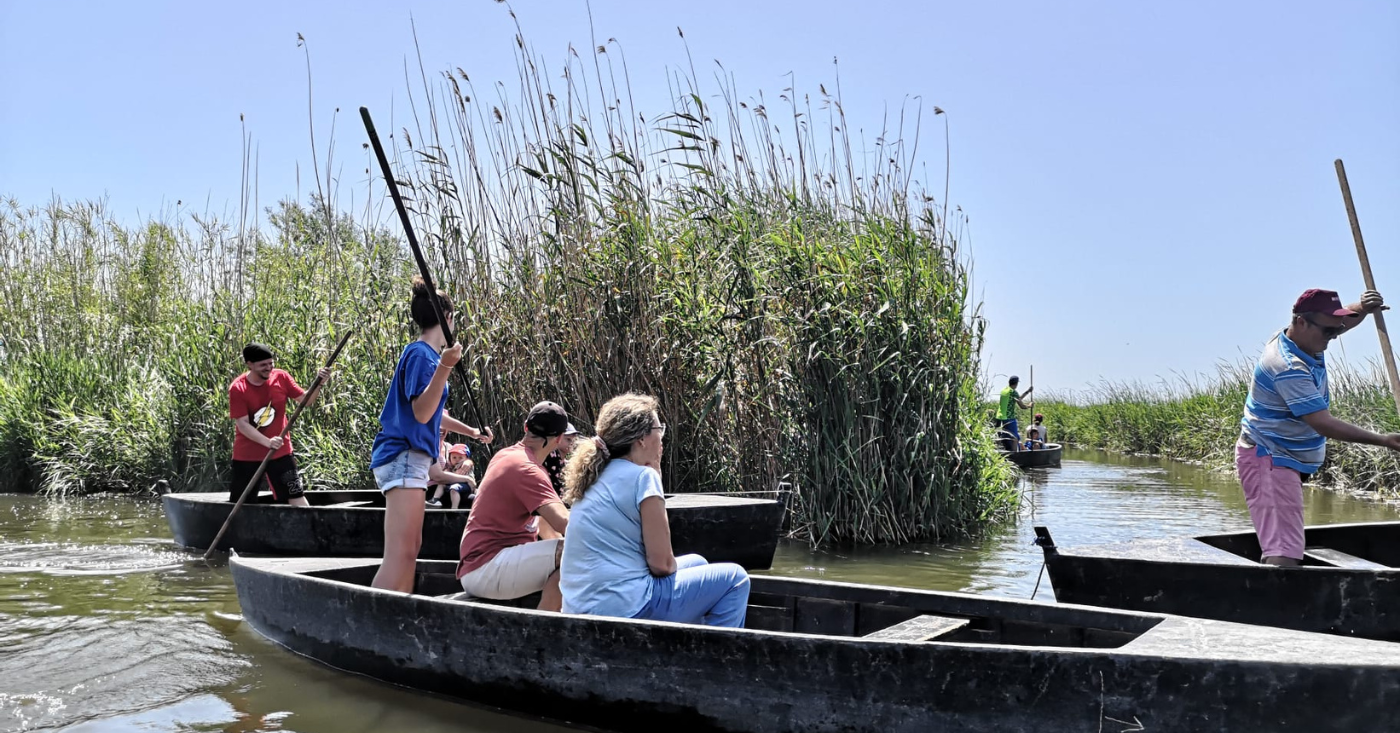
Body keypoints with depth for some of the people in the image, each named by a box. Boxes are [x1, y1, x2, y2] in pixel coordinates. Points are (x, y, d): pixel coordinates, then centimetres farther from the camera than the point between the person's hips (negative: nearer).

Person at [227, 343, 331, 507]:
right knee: (238, 503, 9)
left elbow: (304, 399, 1)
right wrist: (267, 442, -29)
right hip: (246, 455, -1)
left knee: (295, 494, -1)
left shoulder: (281, 377, -6)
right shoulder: (237, 388, -14)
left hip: (280, 452, 2)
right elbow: (242, 424, -18)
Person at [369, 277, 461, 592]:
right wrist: (444, 367, -31)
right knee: (400, 554, -17)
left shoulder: (422, 353, 18)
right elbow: (420, 413, -22)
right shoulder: (422, 354, -11)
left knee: (410, 548, 14)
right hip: (404, 458, -11)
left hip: (409, 458, 11)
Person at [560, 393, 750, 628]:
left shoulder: (596, 477, 12)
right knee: (734, 578, 2)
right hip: (625, 607, -9)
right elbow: (661, 563, -14)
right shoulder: (642, 476, -13)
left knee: (696, 562, 27)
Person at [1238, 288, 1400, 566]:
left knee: (1282, 547, 17)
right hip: (1269, 461, -11)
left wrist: (1362, 309, -3)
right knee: (1284, 553, -21)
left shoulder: (1303, 339, 4)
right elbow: (1324, 424, -27)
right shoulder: (1289, 367, -25)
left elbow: (1345, 321, 21)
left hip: (1283, 459, 11)